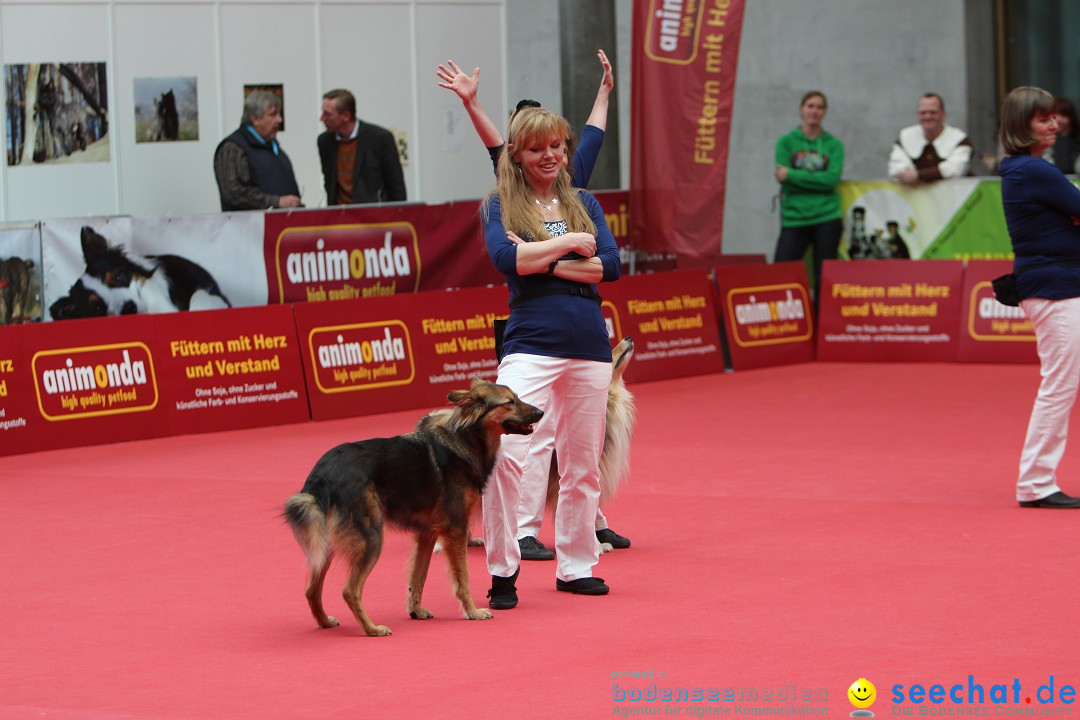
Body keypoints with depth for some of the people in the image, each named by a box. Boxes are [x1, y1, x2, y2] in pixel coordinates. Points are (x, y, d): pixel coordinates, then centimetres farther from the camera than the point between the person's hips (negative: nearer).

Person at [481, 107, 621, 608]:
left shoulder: (584, 203, 13)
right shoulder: (501, 205, 4)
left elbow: (611, 265, -1)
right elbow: (505, 258, -15)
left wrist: (545, 263, -10)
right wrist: (571, 242, -9)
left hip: (589, 347, 4)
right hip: (531, 344, -4)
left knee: (582, 464, 10)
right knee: (505, 451, -20)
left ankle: (575, 566, 24)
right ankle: (502, 571, -10)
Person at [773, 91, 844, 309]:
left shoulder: (833, 145, 7)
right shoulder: (786, 142, 6)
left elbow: (832, 179, -8)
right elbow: (783, 179, -5)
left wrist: (792, 175, -11)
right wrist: (817, 180, -13)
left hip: (827, 219, 1)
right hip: (794, 219, -1)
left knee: (824, 279, 2)